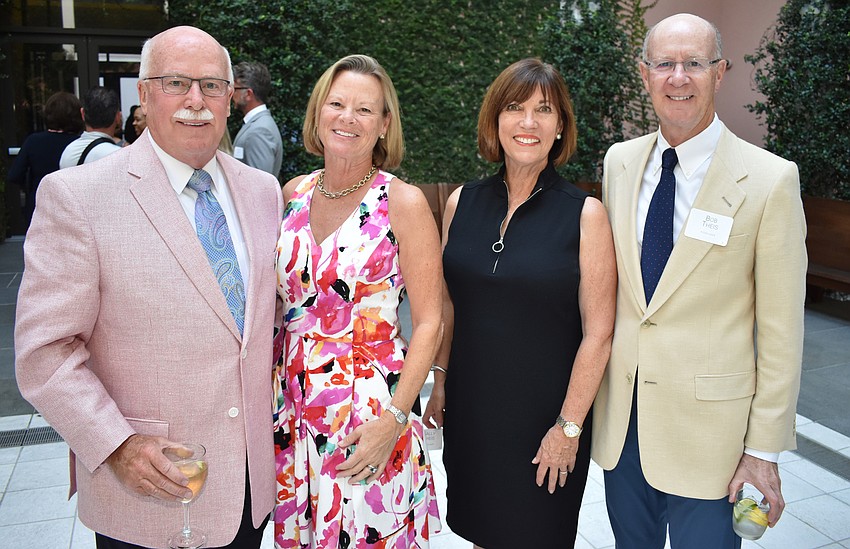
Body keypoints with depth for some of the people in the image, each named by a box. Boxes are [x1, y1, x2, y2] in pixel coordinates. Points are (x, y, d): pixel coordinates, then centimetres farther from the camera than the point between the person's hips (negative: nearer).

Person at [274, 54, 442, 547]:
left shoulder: (403, 202, -10)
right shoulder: (294, 193, 4)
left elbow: (428, 323, -10)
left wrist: (394, 419, -16)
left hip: (370, 407, -4)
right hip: (294, 407, 5)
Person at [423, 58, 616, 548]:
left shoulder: (585, 214, -11)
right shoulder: (463, 202, 0)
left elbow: (598, 333, -10)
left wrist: (568, 426, -11)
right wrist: (440, 381, 7)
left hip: (544, 416, -3)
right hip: (469, 410, 3)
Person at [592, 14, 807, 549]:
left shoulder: (770, 179, -11)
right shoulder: (619, 161, 3)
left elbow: (781, 331, -9)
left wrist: (764, 448, -8)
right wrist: (596, 370, 10)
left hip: (707, 422, -4)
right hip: (619, 414, 4)